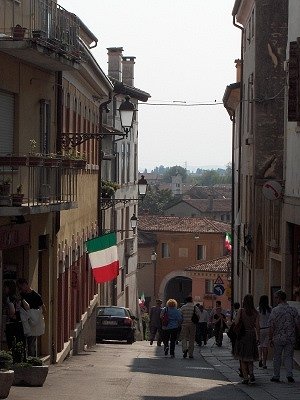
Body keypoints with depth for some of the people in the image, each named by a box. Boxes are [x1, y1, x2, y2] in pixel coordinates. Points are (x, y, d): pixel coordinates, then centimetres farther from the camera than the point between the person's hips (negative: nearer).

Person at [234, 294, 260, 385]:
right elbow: (257, 326, -2)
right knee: (250, 357, 16)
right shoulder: (255, 312, 0)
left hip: (242, 335, -2)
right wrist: (258, 337, 3)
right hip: (252, 335, 2)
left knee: (242, 358, 6)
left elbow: (236, 323, -13)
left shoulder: (241, 311, -7)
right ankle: (251, 373, -5)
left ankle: (245, 377, 2)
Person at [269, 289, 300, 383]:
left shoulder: (274, 310, -8)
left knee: (277, 357, 11)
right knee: (288, 356, 9)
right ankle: (289, 375, -5)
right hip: (290, 338, 2)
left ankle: (276, 376, 16)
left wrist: (270, 339, -1)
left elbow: (271, 327, -8)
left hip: (278, 338, -2)